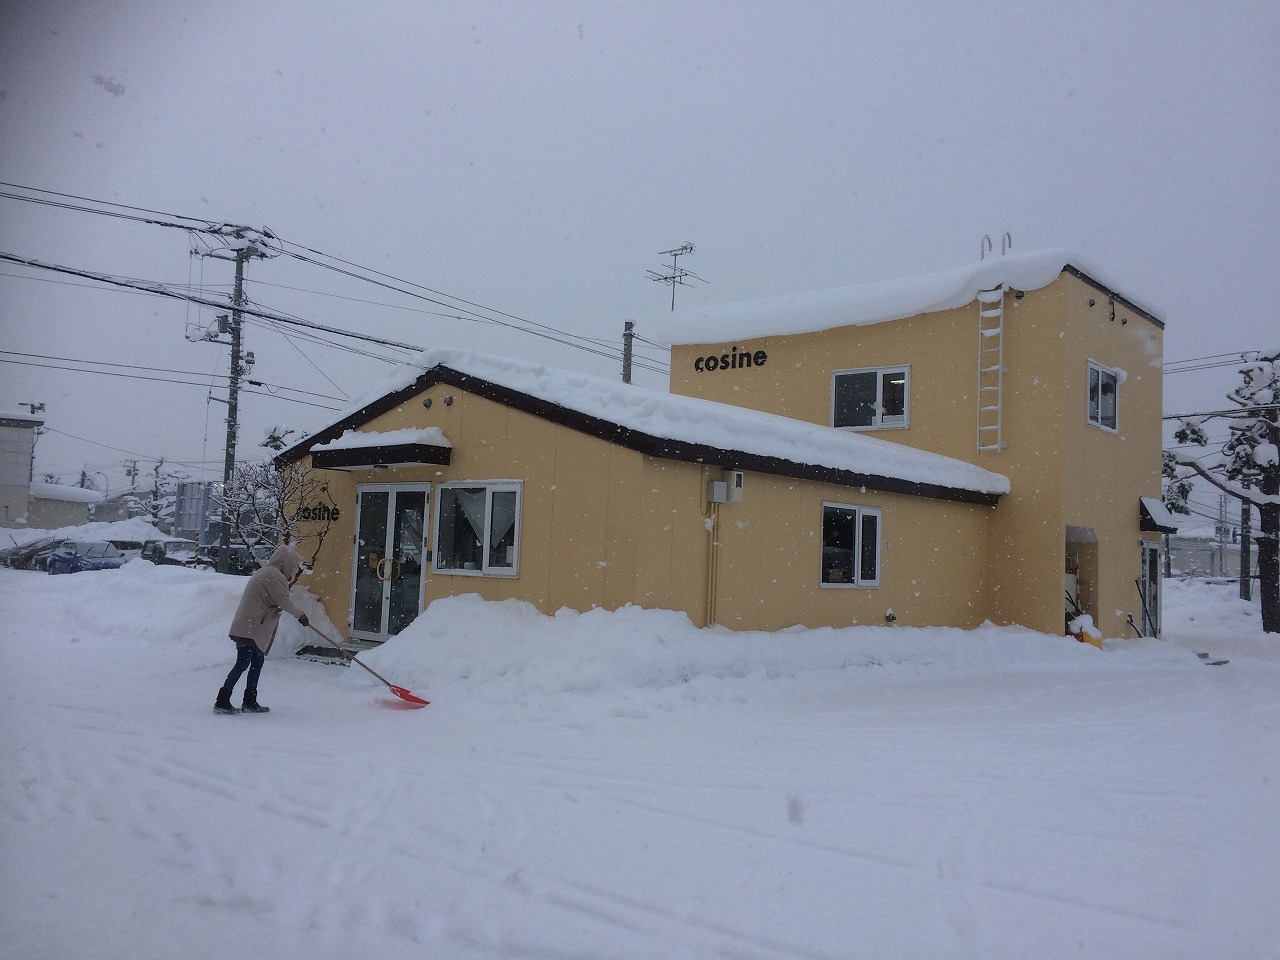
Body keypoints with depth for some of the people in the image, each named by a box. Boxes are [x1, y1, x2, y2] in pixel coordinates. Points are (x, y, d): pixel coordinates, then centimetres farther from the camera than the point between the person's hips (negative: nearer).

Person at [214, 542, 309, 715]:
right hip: (250, 629, -11)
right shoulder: (273, 575, -14)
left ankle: (250, 702, 20)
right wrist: (300, 614, -1)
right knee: (242, 664, -9)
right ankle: (221, 702, -7)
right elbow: (283, 602, -14)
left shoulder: (265, 573, 20)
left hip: (249, 627, 11)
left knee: (257, 662, 14)